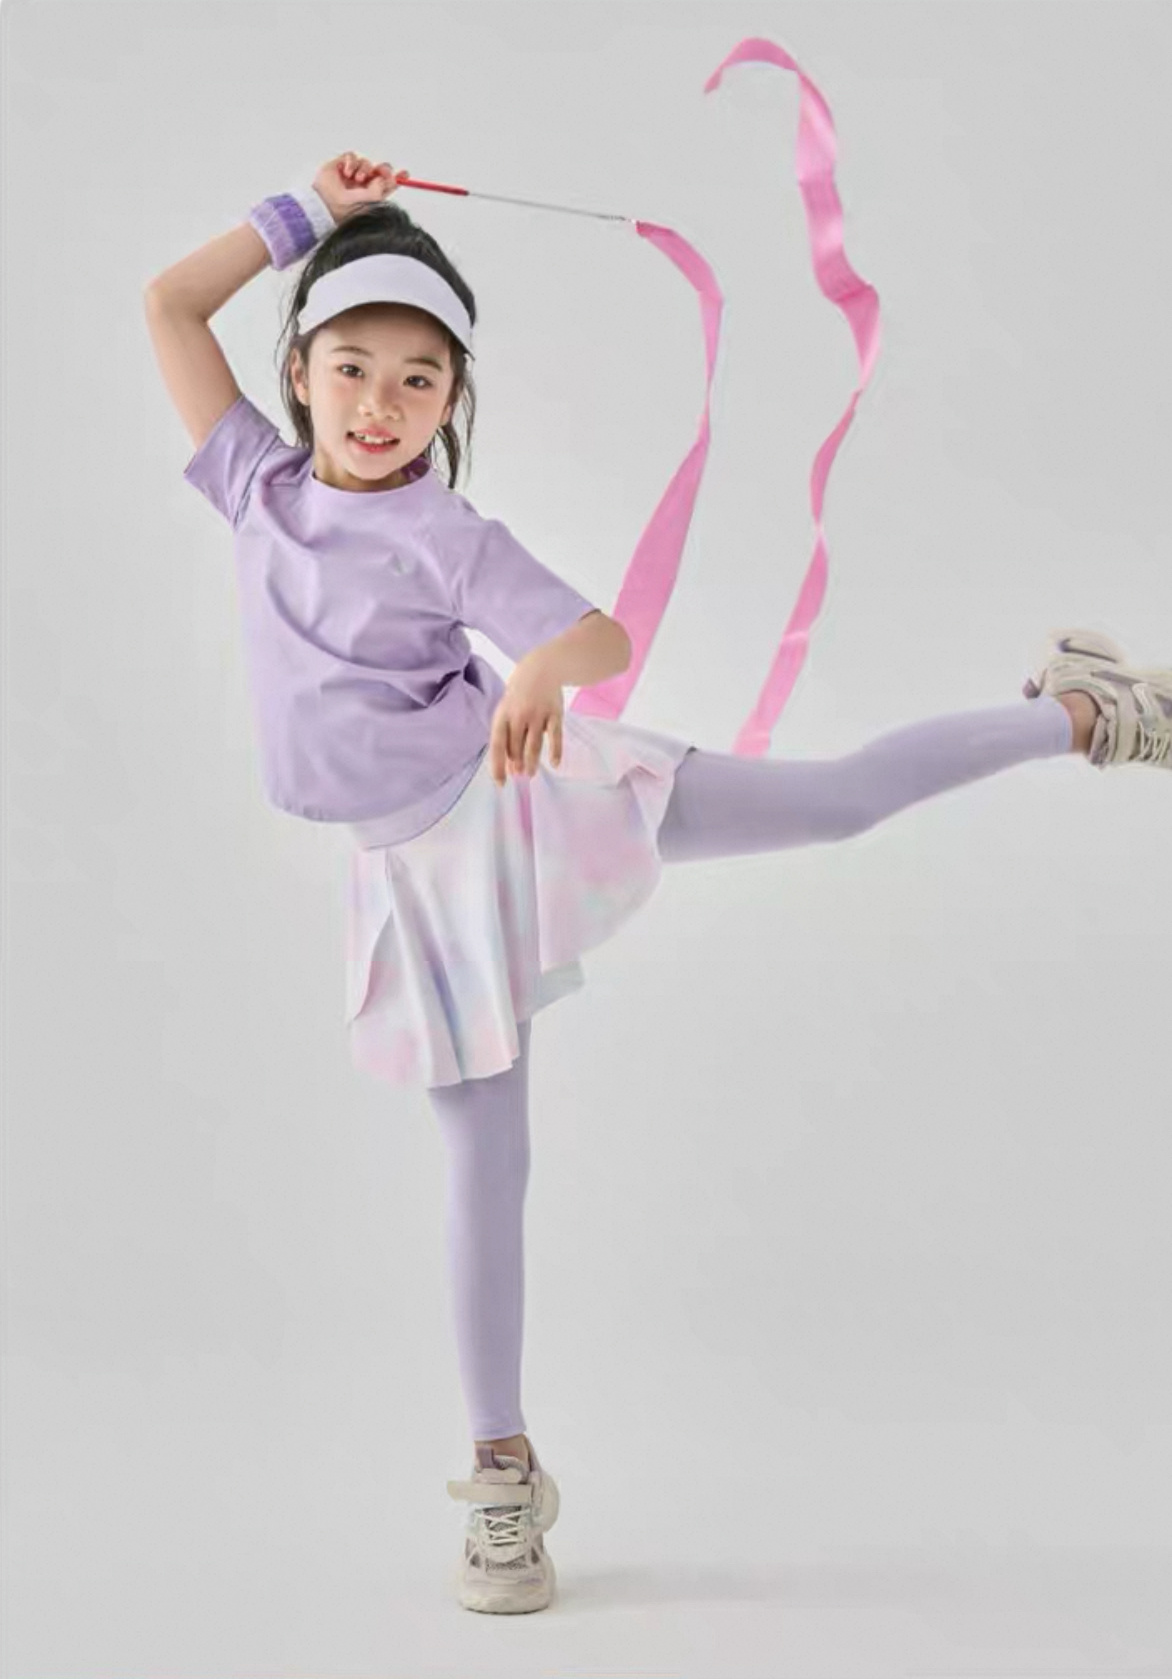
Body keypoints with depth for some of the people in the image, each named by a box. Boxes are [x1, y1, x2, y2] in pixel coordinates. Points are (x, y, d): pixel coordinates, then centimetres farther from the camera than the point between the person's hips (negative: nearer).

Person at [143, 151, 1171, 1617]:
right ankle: (504, 1469, 17)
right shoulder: (261, 486, 0)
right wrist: (311, 214, -1)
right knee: (481, 1161, 8)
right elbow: (169, 305, 1)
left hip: (518, 795, -3)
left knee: (836, 798, -5)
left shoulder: (441, 535, -13)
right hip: (426, 872, 4)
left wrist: (540, 674, -42)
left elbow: (599, 631, -20)